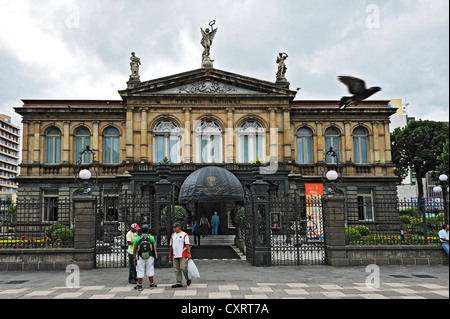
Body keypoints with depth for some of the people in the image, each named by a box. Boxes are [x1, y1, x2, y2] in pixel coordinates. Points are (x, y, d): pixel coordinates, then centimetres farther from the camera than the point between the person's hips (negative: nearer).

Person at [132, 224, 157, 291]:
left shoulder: (138, 238, -6)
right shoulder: (151, 238, -5)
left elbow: (135, 249, -3)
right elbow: (155, 248, -5)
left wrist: (134, 258, 7)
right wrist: (156, 254, 6)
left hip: (140, 257, -1)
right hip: (149, 257, 1)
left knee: (140, 271, 7)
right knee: (150, 271, 12)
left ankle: (139, 285, 11)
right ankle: (152, 284, 20)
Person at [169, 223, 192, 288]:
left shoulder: (184, 235, -3)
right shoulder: (173, 235, 15)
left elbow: (187, 245, -8)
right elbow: (171, 246, 20)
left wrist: (189, 253, -16)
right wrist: (170, 254, 19)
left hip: (183, 255, -6)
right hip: (175, 256, 6)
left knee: (183, 268, -10)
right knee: (176, 270, 4)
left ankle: (188, 279, 12)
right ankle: (179, 283, 10)